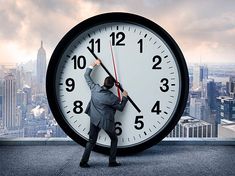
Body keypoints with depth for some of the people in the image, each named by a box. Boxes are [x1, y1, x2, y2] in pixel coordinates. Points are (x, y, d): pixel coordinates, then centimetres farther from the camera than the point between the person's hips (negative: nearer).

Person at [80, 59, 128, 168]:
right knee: (114, 139, 17)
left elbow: (86, 75, 6)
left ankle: (83, 162, 9)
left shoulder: (94, 88, -10)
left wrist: (93, 64, 12)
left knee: (91, 141, 12)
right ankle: (112, 162, 16)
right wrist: (124, 97, 10)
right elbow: (121, 108, -3)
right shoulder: (112, 97, -20)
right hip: (106, 121, -4)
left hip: (94, 120, 5)